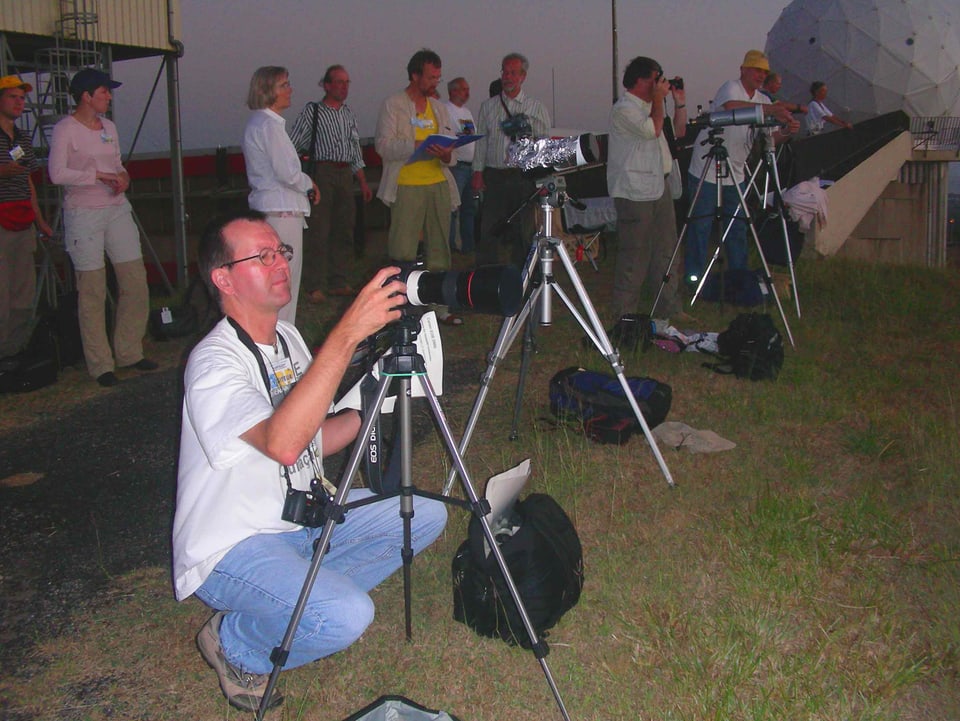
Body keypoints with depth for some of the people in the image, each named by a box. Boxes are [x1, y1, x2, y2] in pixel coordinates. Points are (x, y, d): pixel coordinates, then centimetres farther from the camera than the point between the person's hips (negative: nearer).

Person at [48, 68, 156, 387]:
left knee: (135, 281, 4)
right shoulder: (65, 129, -6)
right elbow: (57, 173, -14)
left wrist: (123, 177, -1)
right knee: (92, 291, -3)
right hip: (83, 214, -6)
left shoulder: (109, 127, 14)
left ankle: (129, 352, 18)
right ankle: (100, 364, 6)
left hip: (117, 209, 7)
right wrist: (100, 175, -15)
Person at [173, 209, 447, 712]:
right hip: (231, 549, -9)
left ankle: (299, 596, 4)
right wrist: (348, 333, -43)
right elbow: (282, 443, -42)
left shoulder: (288, 337, 6)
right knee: (347, 615, -31)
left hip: (304, 519, 9)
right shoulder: (213, 362, -23)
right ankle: (234, 644, -1)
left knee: (425, 515, 0)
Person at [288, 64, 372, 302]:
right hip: (322, 173, -6)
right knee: (319, 233, -8)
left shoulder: (348, 113, 17)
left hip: (345, 175, 6)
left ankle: (337, 282, 18)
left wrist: (363, 182, 18)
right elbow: (291, 146, -5)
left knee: (344, 231, 9)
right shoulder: (312, 111, -1)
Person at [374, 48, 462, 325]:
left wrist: (447, 154, -8)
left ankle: (439, 305, 13)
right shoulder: (392, 105, 2)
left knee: (439, 249, 7)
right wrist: (417, 146, -23)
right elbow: (383, 145, -9)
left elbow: (451, 145, 17)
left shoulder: (439, 108, 20)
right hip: (407, 186, -5)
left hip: (439, 185, 5)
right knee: (403, 252, -7)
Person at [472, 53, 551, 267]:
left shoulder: (536, 108, 7)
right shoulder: (488, 106, 13)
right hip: (494, 175, 2)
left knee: (522, 232, 1)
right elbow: (481, 141, 13)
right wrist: (478, 172, 5)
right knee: (488, 229, -1)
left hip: (524, 175, -1)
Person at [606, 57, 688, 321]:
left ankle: (669, 307, 22)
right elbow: (653, 130, -23)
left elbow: (678, 132, 23)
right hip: (634, 192, -9)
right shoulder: (623, 109, -11)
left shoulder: (651, 105, 17)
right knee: (635, 254, -5)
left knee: (665, 250, 13)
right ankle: (625, 314, 4)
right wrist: (659, 98, -12)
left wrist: (679, 103, 11)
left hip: (659, 186, 9)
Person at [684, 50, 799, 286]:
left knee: (738, 227, 12)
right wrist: (768, 109, -48)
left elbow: (771, 136, 0)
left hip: (735, 175, 7)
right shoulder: (730, 88, -13)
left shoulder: (763, 100, 9)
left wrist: (786, 132, -24)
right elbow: (731, 106, -38)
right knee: (700, 226, 0)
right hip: (706, 171, -7)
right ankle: (693, 277, 12)